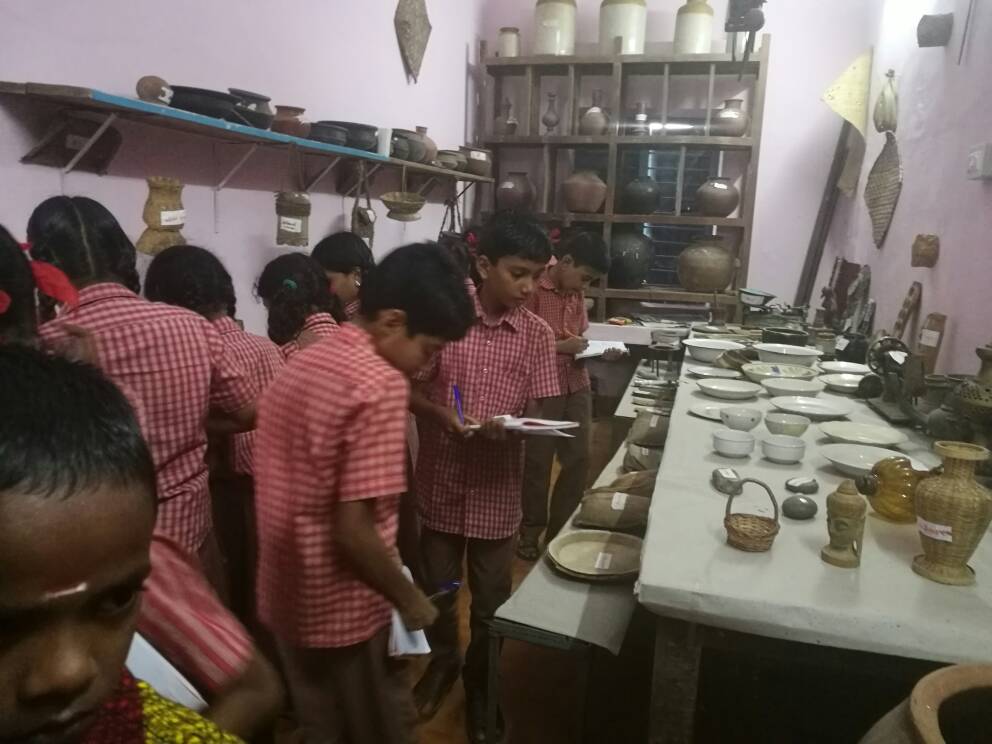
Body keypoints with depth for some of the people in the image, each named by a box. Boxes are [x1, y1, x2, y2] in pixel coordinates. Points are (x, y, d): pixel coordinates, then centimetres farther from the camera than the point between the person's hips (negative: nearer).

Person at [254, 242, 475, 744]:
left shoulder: (301, 362, 2)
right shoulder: (381, 384, -24)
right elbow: (353, 532, -26)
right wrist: (408, 598, -10)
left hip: (285, 596, 8)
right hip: (343, 610, -7)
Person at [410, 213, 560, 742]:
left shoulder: (538, 335, -6)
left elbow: (540, 415, -4)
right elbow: (409, 389, -4)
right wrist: (441, 413, -23)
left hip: (496, 489, 0)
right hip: (441, 481, 0)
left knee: (490, 601, 15)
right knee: (438, 588, 20)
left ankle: (479, 684, 41)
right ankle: (443, 661, 49)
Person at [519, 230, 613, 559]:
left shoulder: (577, 293, 9)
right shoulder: (534, 289, -14)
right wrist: (562, 346, -20)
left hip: (577, 387, 7)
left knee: (579, 460, 11)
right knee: (537, 463, 6)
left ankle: (560, 530, 28)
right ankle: (531, 531, 25)